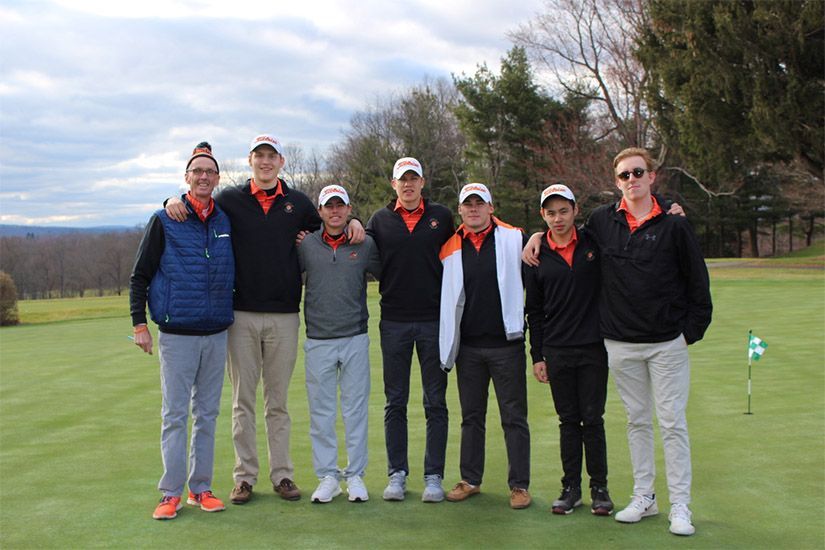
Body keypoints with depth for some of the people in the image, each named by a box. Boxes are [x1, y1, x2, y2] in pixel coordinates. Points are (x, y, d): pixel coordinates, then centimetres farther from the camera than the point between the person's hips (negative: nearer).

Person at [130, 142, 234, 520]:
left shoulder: (226, 221, 8)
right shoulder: (164, 221, -2)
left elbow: (237, 271, 20)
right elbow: (140, 276, 0)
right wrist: (139, 323, -6)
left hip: (216, 334, 4)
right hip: (176, 334, -3)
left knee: (207, 414, 8)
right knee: (175, 415, -1)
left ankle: (200, 488, 17)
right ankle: (171, 493, 5)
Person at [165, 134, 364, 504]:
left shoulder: (298, 202, 9)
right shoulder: (230, 200, 5)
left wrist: (352, 220, 1)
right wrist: (175, 202, -7)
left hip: (284, 316, 1)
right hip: (242, 315, 0)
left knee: (278, 401, 8)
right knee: (243, 400, 5)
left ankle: (282, 474, 16)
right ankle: (245, 476, 14)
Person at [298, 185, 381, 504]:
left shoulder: (365, 245, 3)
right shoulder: (305, 245, 2)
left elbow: (386, 274, 16)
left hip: (355, 338, 0)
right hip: (318, 341, 0)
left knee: (356, 410, 4)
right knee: (321, 412, 5)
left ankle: (355, 475, 14)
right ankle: (327, 476, 15)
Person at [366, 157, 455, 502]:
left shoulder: (441, 217, 6)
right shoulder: (380, 220, 8)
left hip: (434, 321, 0)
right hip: (394, 322, 1)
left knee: (436, 403, 3)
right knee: (395, 402, 6)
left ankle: (434, 476, 10)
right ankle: (397, 474, 15)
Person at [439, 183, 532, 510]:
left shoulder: (514, 239, 0)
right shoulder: (450, 249, 7)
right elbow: (445, 296, 13)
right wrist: (447, 346, 10)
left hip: (506, 343, -3)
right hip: (467, 346, 3)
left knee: (514, 418, 3)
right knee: (471, 417, 12)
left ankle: (520, 485, 12)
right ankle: (470, 480, 24)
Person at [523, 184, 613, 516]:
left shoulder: (595, 243, 1)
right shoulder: (537, 256, 4)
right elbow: (534, 311, 8)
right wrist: (537, 356, 5)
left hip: (594, 348, -1)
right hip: (557, 351, 1)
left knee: (593, 419, 2)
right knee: (568, 421, 8)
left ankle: (599, 487, 14)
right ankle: (571, 486, 17)